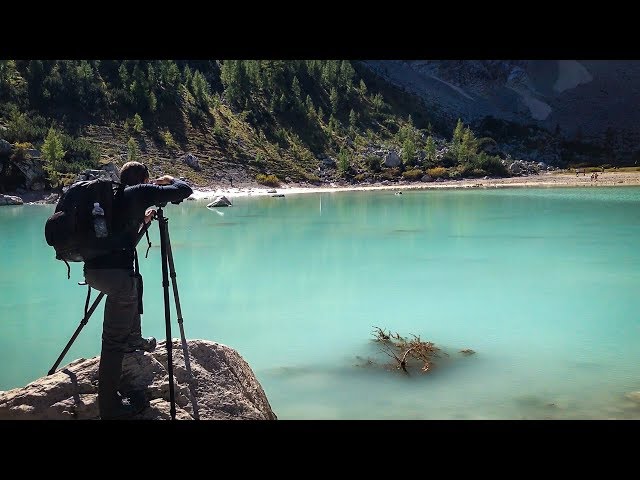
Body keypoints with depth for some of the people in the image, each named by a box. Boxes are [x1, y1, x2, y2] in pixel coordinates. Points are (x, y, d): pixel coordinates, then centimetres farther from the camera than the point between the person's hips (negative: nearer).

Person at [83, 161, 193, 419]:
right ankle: (110, 406, 5)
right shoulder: (139, 192, 1)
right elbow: (185, 191, 1)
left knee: (134, 283, 36)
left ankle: (134, 340, 43)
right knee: (114, 340, -1)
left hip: (93, 269, 8)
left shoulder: (112, 196, 20)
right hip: (116, 272, -8)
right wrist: (169, 180, 20)